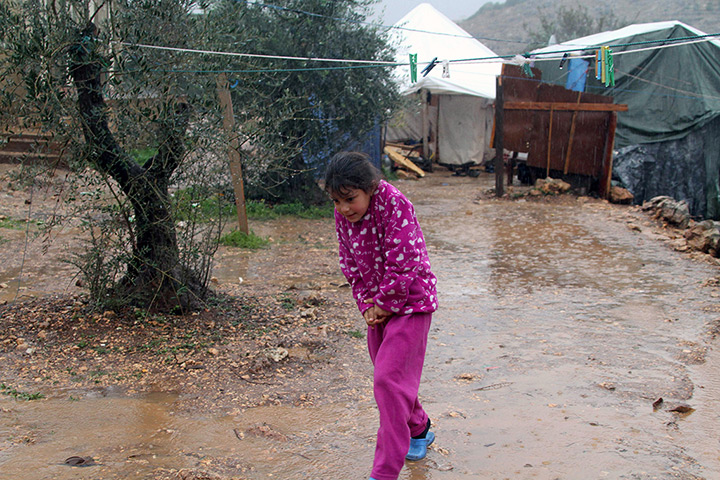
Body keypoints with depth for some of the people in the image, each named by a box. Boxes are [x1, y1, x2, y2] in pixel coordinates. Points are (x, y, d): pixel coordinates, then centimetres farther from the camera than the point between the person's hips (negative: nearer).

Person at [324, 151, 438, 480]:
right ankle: (418, 429, 44)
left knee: (389, 379, -13)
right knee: (388, 376, 18)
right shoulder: (342, 216, -1)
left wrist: (384, 304, -16)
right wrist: (366, 305, -3)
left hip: (410, 300, -8)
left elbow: (402, 262, -23)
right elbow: (349, 264, 7)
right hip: (377, 306, 8)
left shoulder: (394, 204, -22)